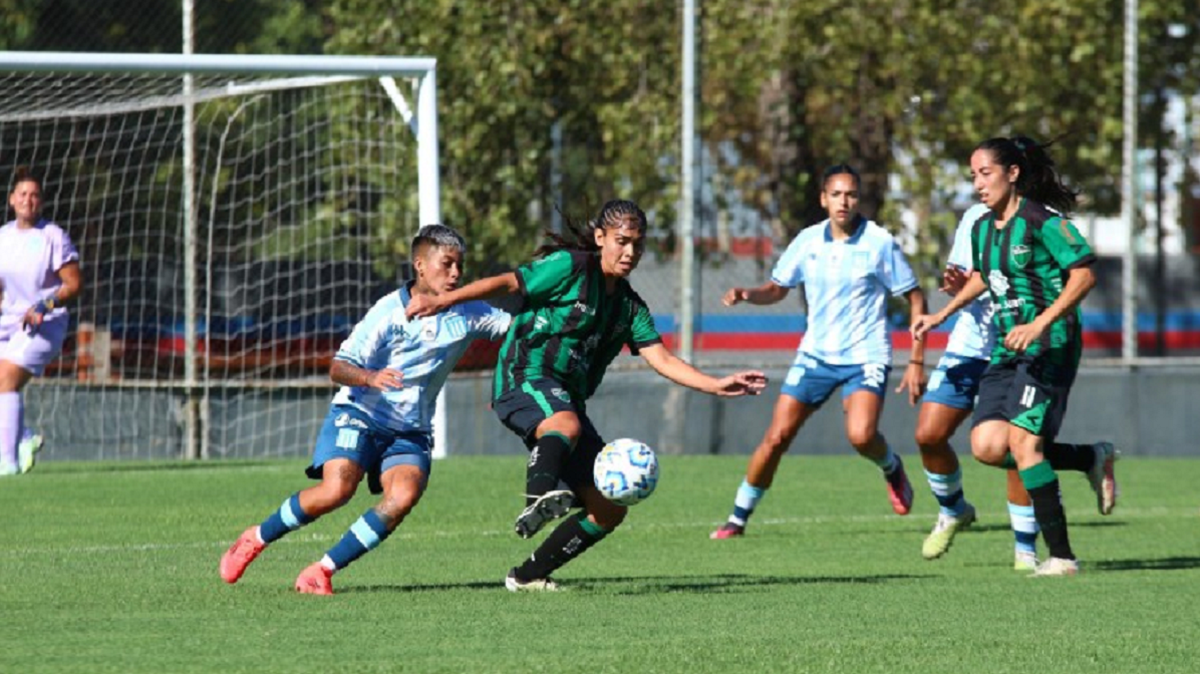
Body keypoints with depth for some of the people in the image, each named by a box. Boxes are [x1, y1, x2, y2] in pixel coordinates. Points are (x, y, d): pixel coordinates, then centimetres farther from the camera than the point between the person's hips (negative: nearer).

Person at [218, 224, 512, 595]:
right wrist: (371, 378, -33)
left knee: (405, 495, -25)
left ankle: (322, 571, -17)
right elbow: (338, 368, -13)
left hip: (409, 431, 4)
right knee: (337, 489, -26)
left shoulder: (467, 314, 1)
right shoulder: (389, 311, -11)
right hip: (359, 415, -4)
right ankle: (255, 539, -1)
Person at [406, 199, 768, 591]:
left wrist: (716, 386, -4)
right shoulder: (571, 267, -3)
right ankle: (540, 495, -69)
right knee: (566, 424, -43)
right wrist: (443, 301, -16)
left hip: (568, 399, 8)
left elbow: (662, 360, 9)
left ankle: (528, 575, 8)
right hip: (526, 377, -8)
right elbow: (507, 283, -7)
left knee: (609, 510, 1)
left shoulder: (629, 305, 16)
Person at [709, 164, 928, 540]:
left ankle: (892, 470, 9)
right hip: (816, 354, 3)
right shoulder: (807, 242, 2)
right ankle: (738, 518, 8)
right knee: (777, 436, -5)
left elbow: (915, 298, -3)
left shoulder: (879, 243, -9)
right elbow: (777, 289, 15)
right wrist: (745, 295, -8)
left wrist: (916, 361, -8)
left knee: (861, 435, -26)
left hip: (865, 357, -3)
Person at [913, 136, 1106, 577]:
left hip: (1050, 345, -8)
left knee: (1022, 441, -19)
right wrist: (942, 316, 31)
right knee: (987, 447, -5)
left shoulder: (1041, 221, -12)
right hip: (1008, 350, 8)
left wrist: (1040, 324, -24)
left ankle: (1061, 555, -14)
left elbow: (1084, 274, -17)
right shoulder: (982, 229, 12)